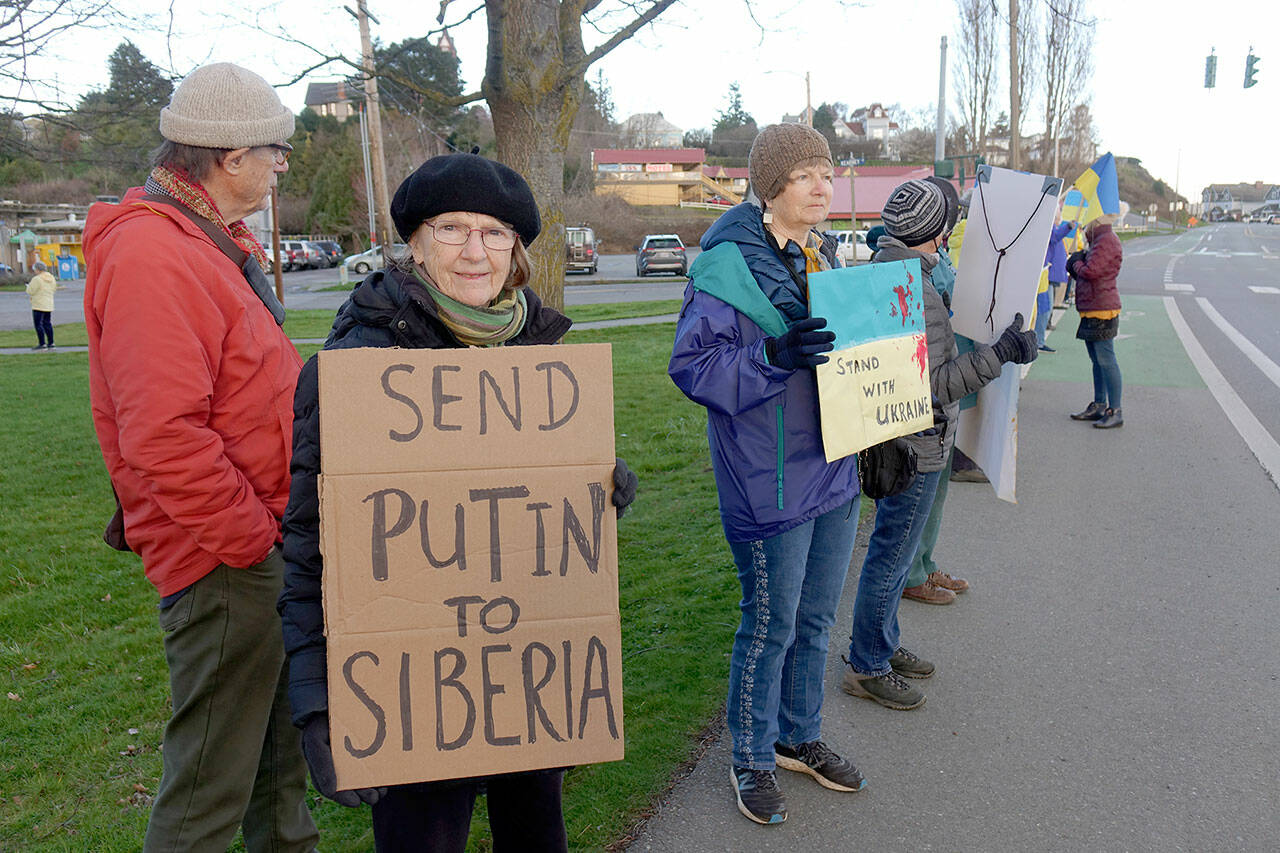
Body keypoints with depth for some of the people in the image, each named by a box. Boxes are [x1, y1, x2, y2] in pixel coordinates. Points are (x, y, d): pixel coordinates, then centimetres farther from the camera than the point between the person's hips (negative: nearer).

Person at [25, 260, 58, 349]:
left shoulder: (37, 279, -16)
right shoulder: (52, 278, 7)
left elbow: (30, 291, -13)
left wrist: (29, 286, 10)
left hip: (38, 306, -8)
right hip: (49, 305, 8)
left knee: (38, 324, -3)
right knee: (47, 323, 13)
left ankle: (42, 344, -5)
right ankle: (51, 343, 13)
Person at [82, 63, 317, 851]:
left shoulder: (209, 243, 13)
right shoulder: (151, 256, -20)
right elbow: (165, 438, -27)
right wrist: (253, 540, -18)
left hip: (268, 545, 10)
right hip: (226, 564, -10)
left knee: (280, 748, 24)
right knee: (211, 784, 4)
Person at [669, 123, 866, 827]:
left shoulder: (823, 255, 11)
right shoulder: (728, 263, -15)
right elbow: (691, 363, -19)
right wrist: (774, 356, -30)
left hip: (833, 473, 8)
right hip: (771, 481, -8)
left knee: (816, 619, 20)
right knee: (770, 626, 5)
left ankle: (799, 738, 40)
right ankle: (751, 760, 28)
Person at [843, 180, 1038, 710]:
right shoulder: (918, 293, -24)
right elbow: (932, 385, -26)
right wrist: (999, 354, -26)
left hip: (896, 441, 10)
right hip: (914, 446, -10)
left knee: (895, 551, 21)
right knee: (891, 556, 1)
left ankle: (882, 645, 35)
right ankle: (866, 667, 14)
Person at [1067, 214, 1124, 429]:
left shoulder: (1107, 241, -14)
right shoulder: (1099, 241, 20)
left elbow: (1091, 272, -21)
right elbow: (1085, 270, 22)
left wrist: (1077, 263, -2)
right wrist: (1079, 262, 3)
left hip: (1102, 310, -11)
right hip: (1091, 311, 11)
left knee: (1106, 360, -9)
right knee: (1097, 361, 15)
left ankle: (1115, 411, -6)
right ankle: (1099, 406, 22)